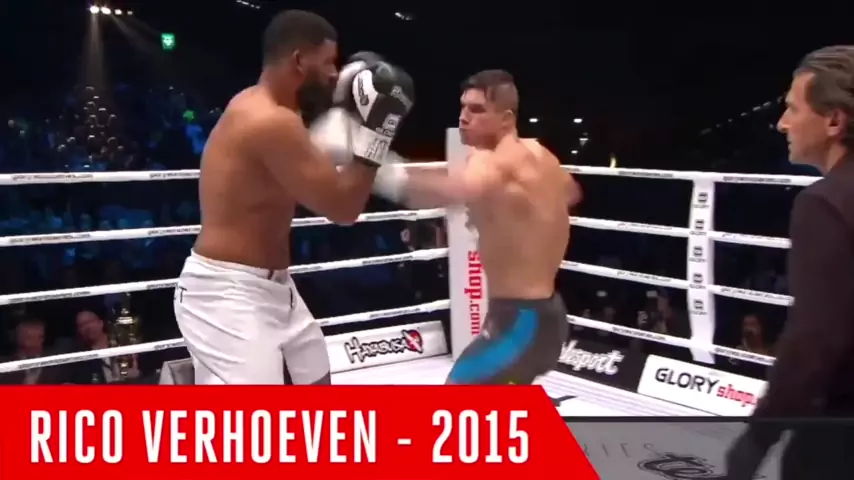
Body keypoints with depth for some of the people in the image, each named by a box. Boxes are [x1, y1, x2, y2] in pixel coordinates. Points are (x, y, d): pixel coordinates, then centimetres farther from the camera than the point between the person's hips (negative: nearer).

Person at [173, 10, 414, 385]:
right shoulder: (272, 122, -22)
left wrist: (345, 114, 12)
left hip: (268, 285, 11)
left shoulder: (257, 108, 9)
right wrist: (376, 130, -14)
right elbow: (342, 207, -19)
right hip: (226, 292, -11)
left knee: (315, 383, 23)